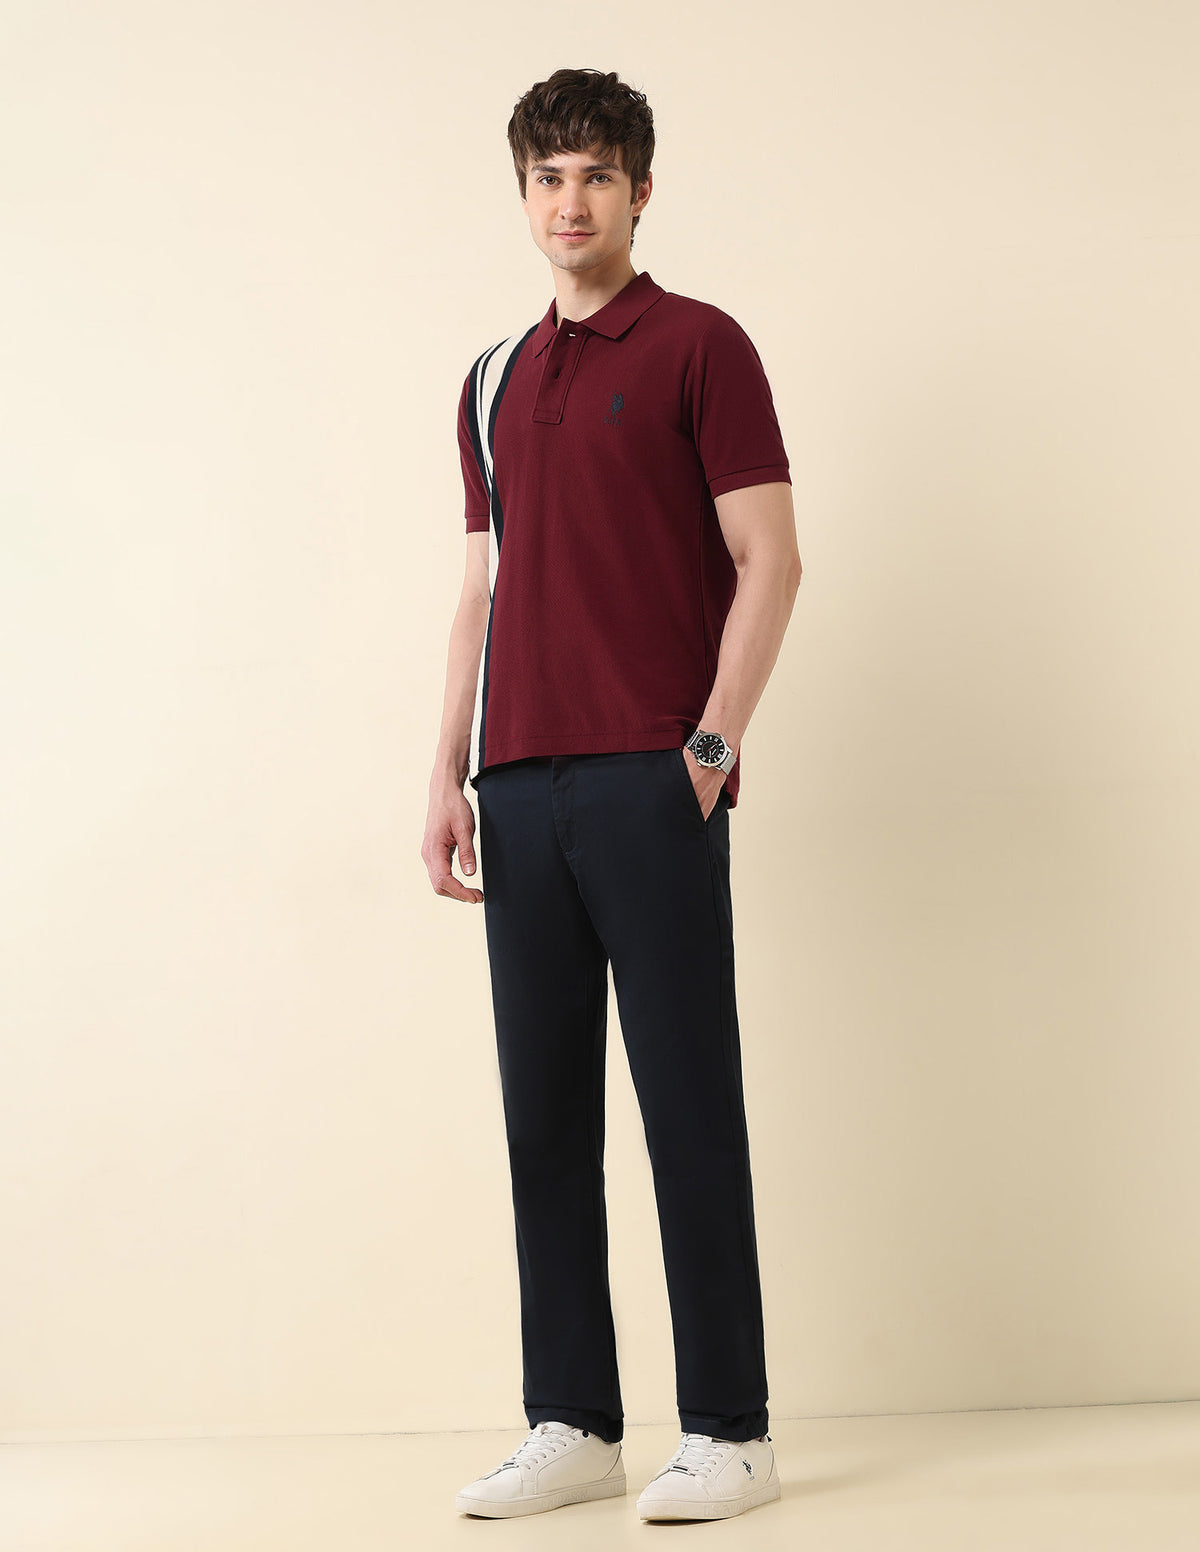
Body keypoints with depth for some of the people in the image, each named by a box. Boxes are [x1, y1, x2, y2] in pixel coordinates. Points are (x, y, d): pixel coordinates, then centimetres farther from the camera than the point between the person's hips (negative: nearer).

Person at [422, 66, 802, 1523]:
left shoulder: (699, 346, 2)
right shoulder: (494, 380, 19)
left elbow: (769, 561, -4)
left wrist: (711, 745, -13)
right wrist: (450, 773, 11)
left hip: (649, 784, -6)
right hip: (520, 790, 6)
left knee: (688, 1106, -3)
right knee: (544, 1114, 7)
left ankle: (727, 1431, 5)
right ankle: (570, 1425, 15)